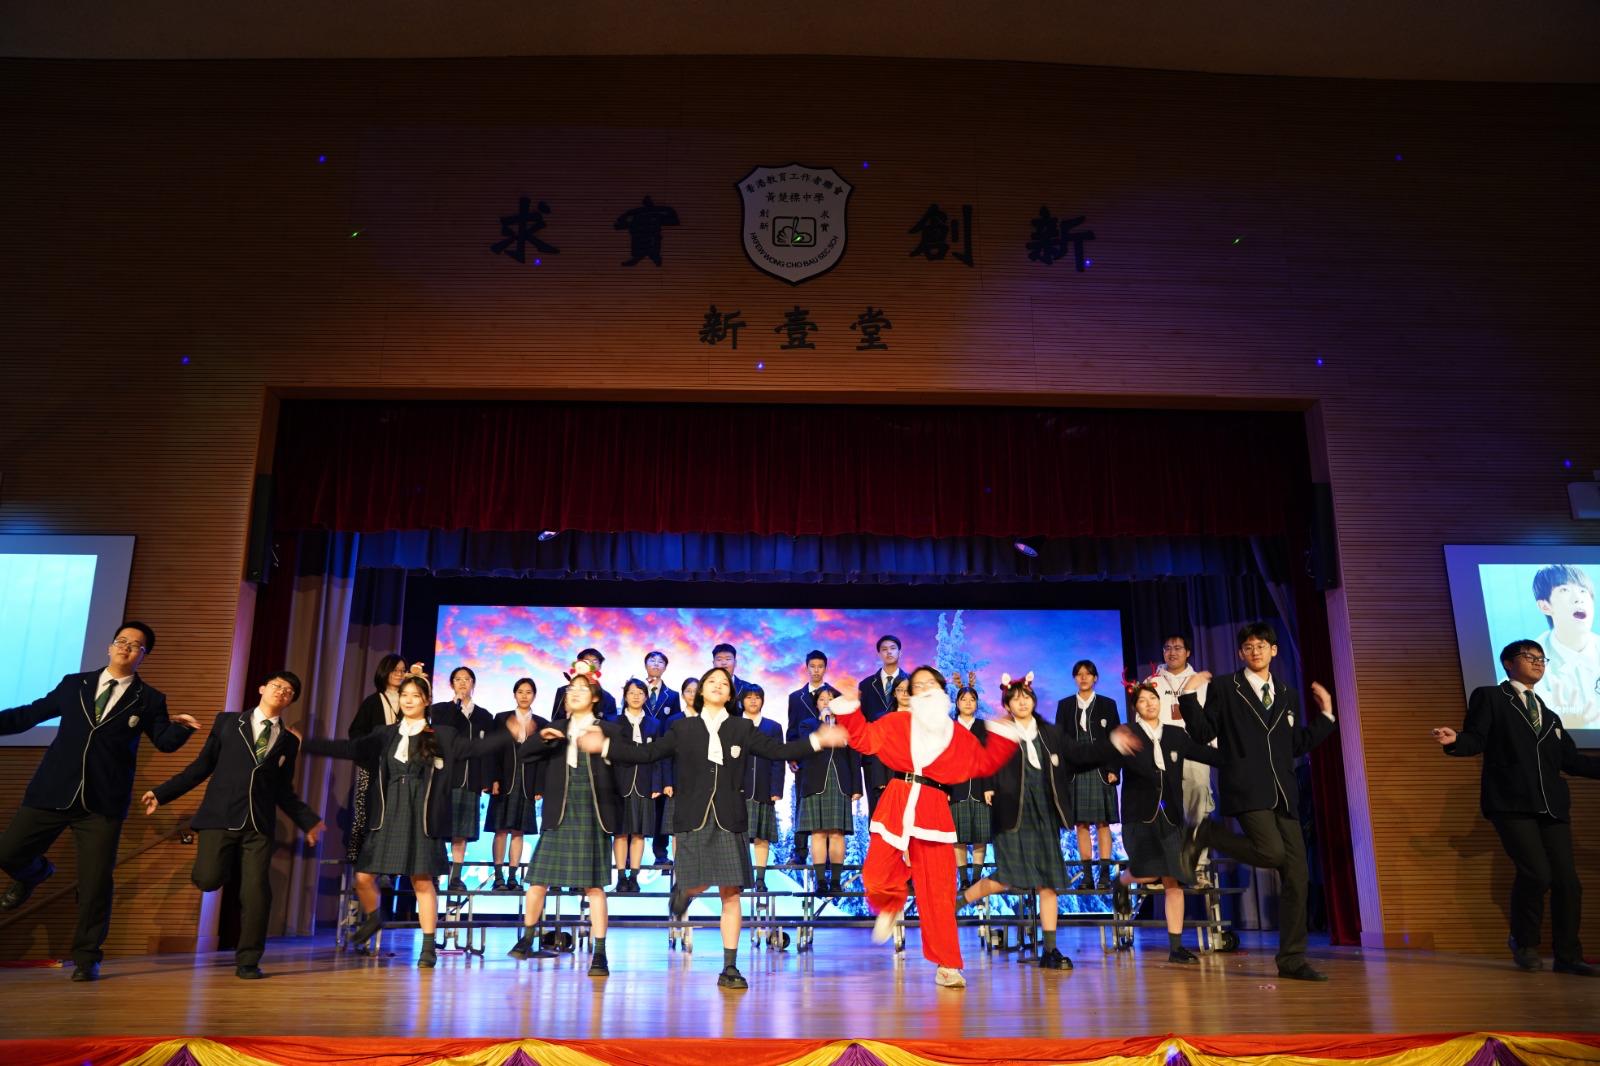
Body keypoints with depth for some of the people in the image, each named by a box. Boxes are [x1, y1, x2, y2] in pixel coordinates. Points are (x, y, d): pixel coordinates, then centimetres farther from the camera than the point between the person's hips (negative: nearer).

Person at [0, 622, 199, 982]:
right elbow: (30, 713, 18)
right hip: (51, 792, 2)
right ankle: (36, 873, 44)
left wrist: (181, 727, -17)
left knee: (95, 881, -2)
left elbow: (165, 741, 4)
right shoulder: (73, 684, 9)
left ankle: (86, 958, 14)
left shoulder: (148, 700, 4)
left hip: (102, 804, -2)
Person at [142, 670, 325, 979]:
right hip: (220, 816, -1)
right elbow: (202, 765, 10)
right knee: (208, 879, -16)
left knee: (256, 892, -5)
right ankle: (227, 864, 20)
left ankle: (247, 961, 9)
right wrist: (162, 793, 2)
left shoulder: (289, 741, 14)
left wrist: (309, 821, 7)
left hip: (259, 825, 1)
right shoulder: (227, 722, 10)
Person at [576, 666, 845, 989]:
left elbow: (779, 750, 4)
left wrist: (818, 740, -6)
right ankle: (682, 888, 33)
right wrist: (605, 746, 1)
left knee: (731, 895, -2)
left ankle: (729, 969, 7)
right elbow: (648, 753, 8)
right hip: (693, 819, 0)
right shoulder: (683, 728, 9)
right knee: (697, 885, -6)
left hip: (728, 821, 1)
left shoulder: (743, 728, 9)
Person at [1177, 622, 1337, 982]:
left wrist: (1325, 714, 16)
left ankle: (1292, 960, 11)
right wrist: (1190, 697, -10)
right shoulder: (1223, 688, 5)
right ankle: (1205, 833, 0)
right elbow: (1203, 733, 1)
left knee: (1297, 875, 1)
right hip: (1246, 790, -5)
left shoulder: (1288, 695, 19)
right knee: (1271, 852, -26)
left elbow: (1298, 745, 21)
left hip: (1283, 794, 5)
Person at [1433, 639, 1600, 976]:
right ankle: (1524, 944, 5)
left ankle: (1568, 956, 15)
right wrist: (1455, 740, -26)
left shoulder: (1550, 716, 26)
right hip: (1511, 802, -6)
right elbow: (1476, 740, -3)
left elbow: (1571, 760, 23)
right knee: (1536, 872, -16)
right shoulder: (1488, 697, 7)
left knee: (1567, 879, 2)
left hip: (1551, 805, 6)